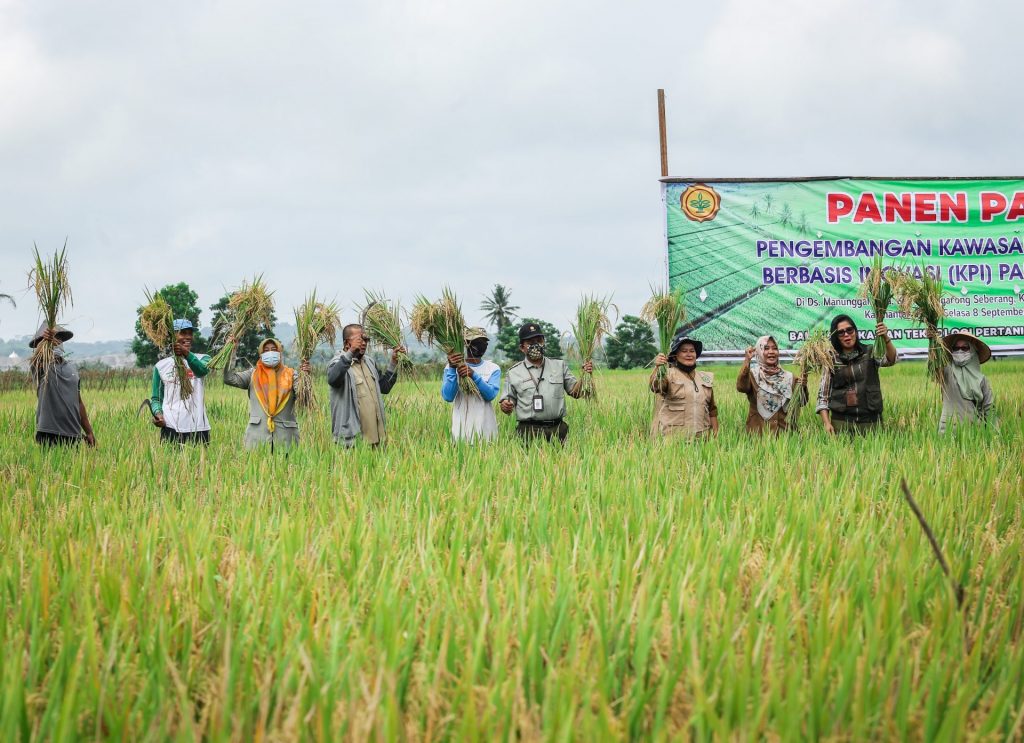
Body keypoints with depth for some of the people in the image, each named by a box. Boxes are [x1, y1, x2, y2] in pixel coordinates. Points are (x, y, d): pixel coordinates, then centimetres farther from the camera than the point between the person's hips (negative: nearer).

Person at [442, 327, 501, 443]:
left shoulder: (493, 368, 7)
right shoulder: (451, 367, 4)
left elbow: (491, 394, -9)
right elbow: (447, 397, -9)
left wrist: (473, 375, -23)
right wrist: (452, 369, -20)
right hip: (461, 427, -1)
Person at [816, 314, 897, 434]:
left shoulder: (870, 353, 6)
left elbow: (891, 359, -14)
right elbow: (823, 394, 5)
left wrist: (886, 339, -33)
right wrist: (826, 423, -6)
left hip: (870, 421, 0)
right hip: (841, 422, 0)